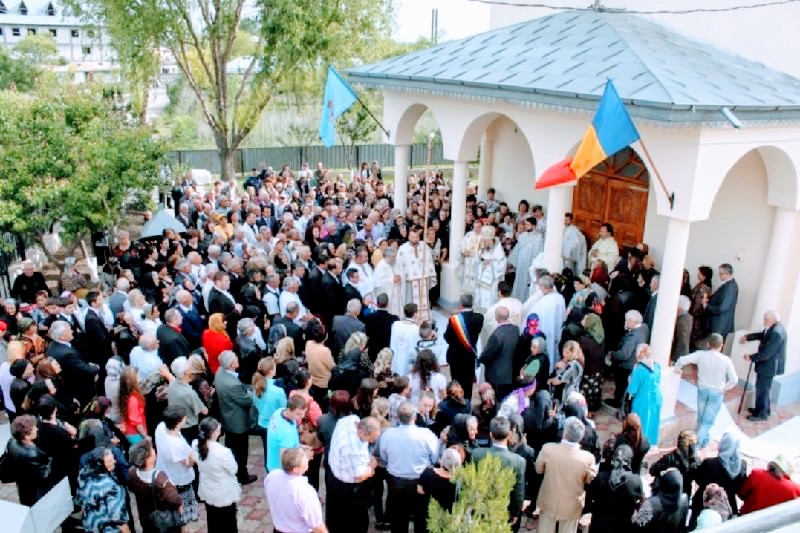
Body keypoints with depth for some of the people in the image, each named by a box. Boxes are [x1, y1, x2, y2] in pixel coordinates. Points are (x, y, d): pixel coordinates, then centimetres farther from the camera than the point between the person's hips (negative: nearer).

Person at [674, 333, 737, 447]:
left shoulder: (701, 354, -14)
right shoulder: (726, 360, -17)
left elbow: (682, 360, -16)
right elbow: (734, 380, -15)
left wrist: (677, 368, 5)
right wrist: (725, 387, 4)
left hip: (702, 389, 2)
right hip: (716, 392, -2)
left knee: (701, 416, 22)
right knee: (708, 420, 6)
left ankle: (704, 439, 39)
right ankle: (697, 443, -1)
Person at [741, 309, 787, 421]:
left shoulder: (776, 333, -30)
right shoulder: (774, 328, 2)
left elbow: (766, 353, -28)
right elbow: (762, 335, 22)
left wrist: (751, 357, -17)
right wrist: (748, 337, 14)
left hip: (769, 365, -10)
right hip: (768, 364, 10)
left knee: (762, 389, 3)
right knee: (763, 388, 22)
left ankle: (761, 414, 15)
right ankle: (763, 409, 37)